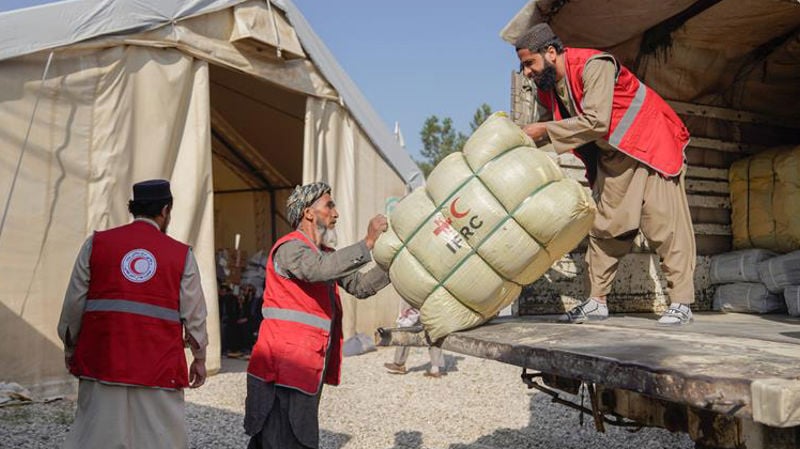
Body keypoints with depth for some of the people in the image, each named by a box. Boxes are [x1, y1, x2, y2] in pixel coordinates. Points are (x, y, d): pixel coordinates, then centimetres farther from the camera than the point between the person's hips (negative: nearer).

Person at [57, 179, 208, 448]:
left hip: (102, 362, 2)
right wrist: (200, 358, 15)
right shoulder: (182, 255, 1)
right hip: (159, 366, -2)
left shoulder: (96, 244, 4)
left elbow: (74, 303, 6)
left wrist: (70, 347, 19)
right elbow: (194, 314, 3)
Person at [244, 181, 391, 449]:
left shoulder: (325, 254, 19)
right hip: (282, 369, -10)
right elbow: (320, 269, -32)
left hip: (307, 370, 10)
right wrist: (368, 243, -30)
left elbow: (359, 286, 15)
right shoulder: (290, 248, -10)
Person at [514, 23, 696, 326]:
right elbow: (546, 124, 7)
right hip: (612, 156, 8)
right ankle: (597, 301, 8)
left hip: (650, 144, -8)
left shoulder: (594, 66, -26)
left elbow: (596, 122, -34)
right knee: (604, 226, 4)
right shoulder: (547, 89, 0)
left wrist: (544, 130, -29)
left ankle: (680, 302, -3)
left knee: (664, 222, -9)